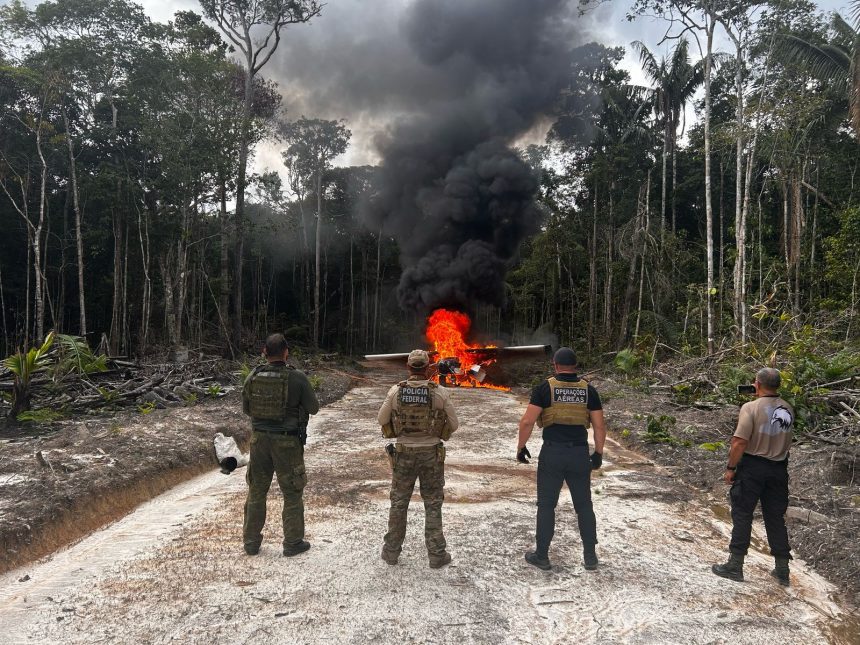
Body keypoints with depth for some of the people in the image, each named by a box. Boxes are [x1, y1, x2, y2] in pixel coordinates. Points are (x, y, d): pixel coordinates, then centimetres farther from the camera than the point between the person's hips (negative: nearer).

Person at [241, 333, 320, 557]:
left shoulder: (253, 376, -4)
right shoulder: (297, 378, -15)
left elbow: (246, 408, 8)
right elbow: (313, 408, -4)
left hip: (260, 439, 4)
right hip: (288, 443, -3)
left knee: (256, 491, 17)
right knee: (292, 493, 11)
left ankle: (251, 541, 26)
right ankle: (293, 542, 18)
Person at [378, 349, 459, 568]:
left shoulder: (396, 391, -8)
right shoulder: (440, 393, -11)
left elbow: (382, 419, 2)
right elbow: (453, 424, -3)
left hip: (404, 453, 1)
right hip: (431, 454, -1)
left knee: (399, 503, 14)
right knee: (433, 505, 11)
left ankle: (391, 550, 23)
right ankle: (436, 554, 14)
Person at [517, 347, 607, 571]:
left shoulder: (545, 388, -5)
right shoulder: (588, 390, 3)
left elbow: (527, 422, -10)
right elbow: (600, 426, 3)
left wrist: (521, 447, 2)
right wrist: (598, 453, 14)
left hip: (552, 453, -3)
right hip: (580, 454, 3)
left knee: (546, 505, 8)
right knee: (584, 505, 15)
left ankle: (541, 556, 16)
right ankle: (590, 556, 23)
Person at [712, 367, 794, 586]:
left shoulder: (751, 408, -16)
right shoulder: (787, 410, 3)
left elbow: (740, 442, -18)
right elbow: (785, 440, 8)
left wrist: (730, 467, -11)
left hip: (752, 466, -5)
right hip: (779, 468, 5)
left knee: (742, 515, 4)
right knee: (776, 518, 14)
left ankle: (735, 565, 9)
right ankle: (782, 570, 23)